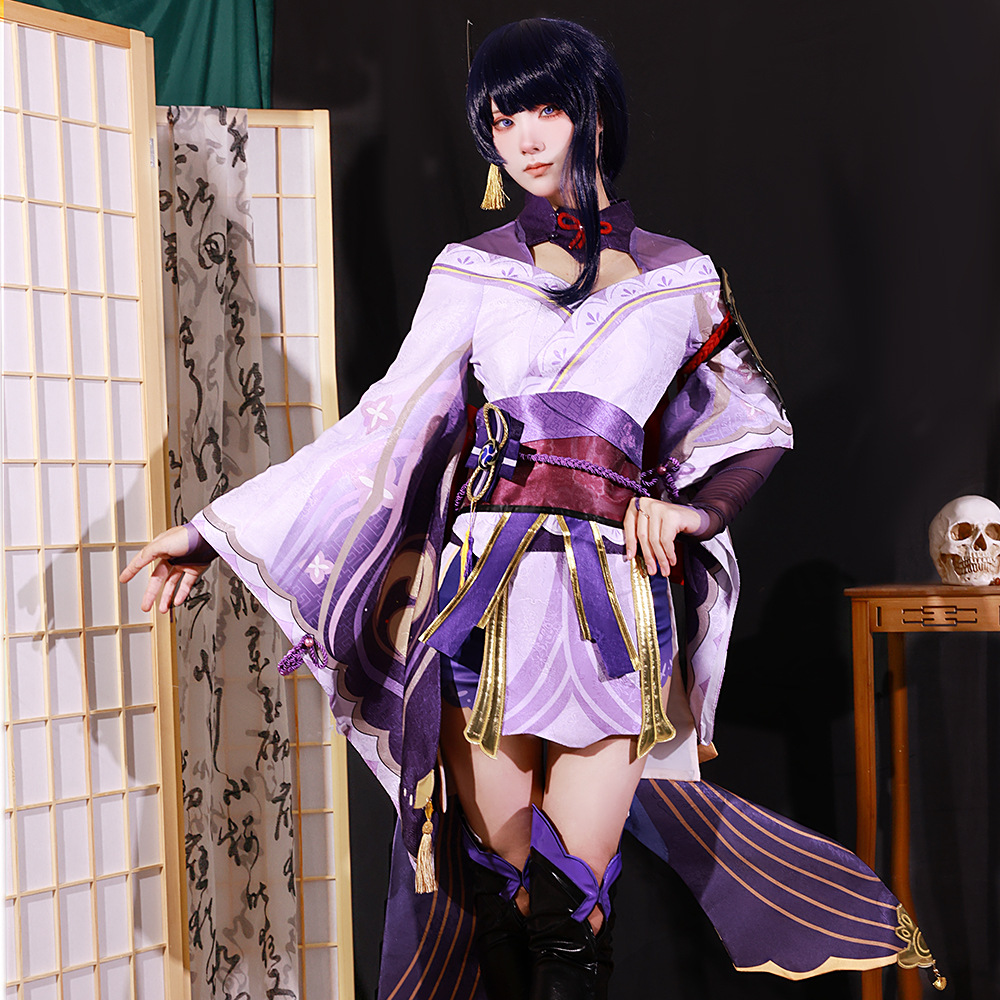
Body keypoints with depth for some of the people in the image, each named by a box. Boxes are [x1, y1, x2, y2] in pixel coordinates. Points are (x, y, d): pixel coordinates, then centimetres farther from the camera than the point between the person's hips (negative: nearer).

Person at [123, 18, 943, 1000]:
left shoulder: (678, 275, 12)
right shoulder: (473, 270, 11)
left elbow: (761, 423, 18)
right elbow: (386, 428, 8)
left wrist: (696, 507, -2)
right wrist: (216, 528, 4)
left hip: (618, 604, 0)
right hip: (487, 596, 0)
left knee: (570, 920, -4)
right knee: (504, 903, 2)